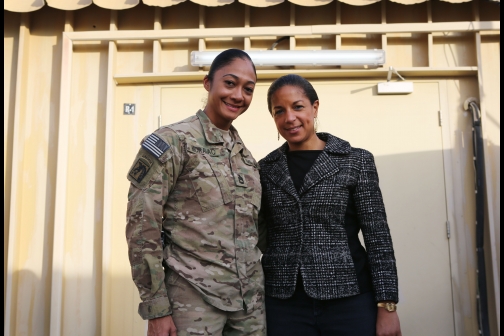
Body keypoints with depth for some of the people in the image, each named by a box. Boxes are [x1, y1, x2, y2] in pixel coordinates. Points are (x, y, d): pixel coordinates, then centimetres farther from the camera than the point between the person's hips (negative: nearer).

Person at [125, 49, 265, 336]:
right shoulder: (172, 141, -8)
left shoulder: (245, 153, 11)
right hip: (193, 299, -5)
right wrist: (156, 308, -13)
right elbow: (142, 226, -12)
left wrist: (257, 286, 13)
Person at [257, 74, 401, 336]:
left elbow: (378, 237, -3)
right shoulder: (266, 170, 6)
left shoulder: (356, 162, -1)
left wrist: (387, 305, -8)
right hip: (283, 304, 2)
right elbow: (259, 239, 8)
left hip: (349, 300, -1)